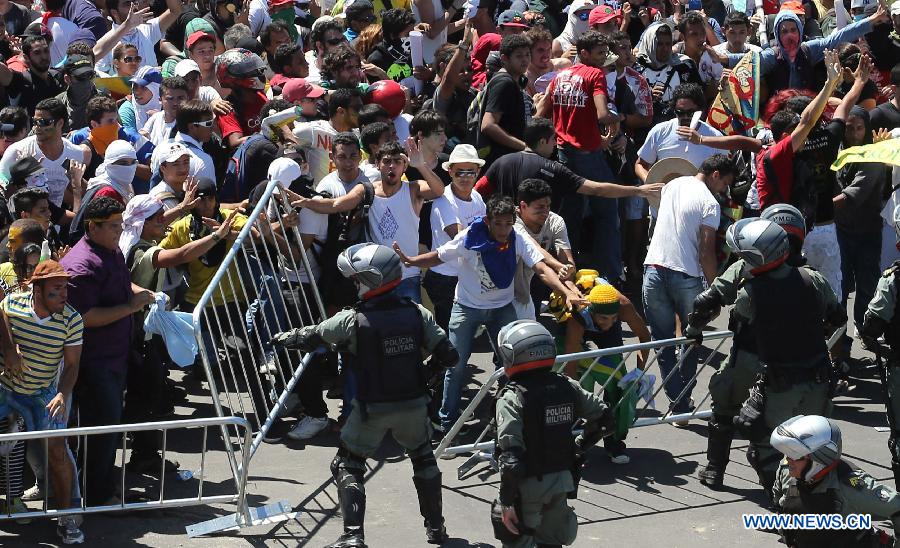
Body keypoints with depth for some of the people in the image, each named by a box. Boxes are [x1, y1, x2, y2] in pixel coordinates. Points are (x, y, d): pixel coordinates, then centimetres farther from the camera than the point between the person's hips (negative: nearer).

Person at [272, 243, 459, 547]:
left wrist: (283, 338, 18)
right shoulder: (418, 315, -7)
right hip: (413, 404, 3)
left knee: (348, 466, 12)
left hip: (372, 409, -3)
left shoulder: (353, 320, -15)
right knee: (423, 459, 26)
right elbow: (448, 356, -5)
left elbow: (311, 338, -1)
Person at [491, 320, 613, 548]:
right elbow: (604, 418, 9)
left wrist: (507, 500, -19)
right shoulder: (566, 387, -1)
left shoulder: (512, 398, -19)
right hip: (563, 480, 6)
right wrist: (581, 445, 20)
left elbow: (511, 455, -24)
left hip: (528, 485, -6)